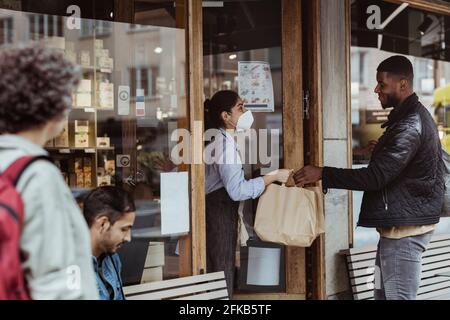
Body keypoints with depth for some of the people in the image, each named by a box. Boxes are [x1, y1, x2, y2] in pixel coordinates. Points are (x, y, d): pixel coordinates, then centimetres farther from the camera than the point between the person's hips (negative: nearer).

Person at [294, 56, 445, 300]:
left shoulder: (409, 126, -21)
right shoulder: (414, 116, 13)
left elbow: (375, 176, -26)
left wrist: (322, 174, -23)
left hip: (405, 228, -10)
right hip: (401, 223, 10)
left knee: (398, 296, -5)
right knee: (383, 293, 15)